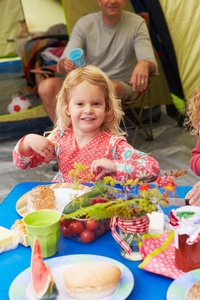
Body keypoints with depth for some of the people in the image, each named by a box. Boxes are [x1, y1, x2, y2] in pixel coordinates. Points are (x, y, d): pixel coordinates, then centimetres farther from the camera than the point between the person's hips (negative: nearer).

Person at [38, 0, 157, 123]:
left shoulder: (137, 23, -5)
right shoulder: (84, 23, -3)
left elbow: (152, 64, -14)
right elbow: (62, 63, -10)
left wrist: (144, 64, -41)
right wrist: (66, 65, -38)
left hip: (123, 86, -2)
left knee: (112, 87, -41)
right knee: (46, 86, -23)